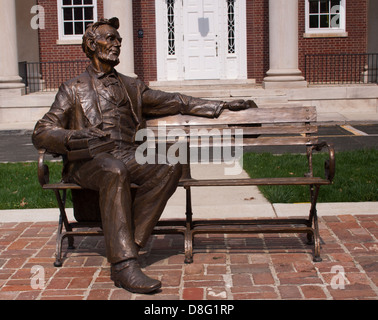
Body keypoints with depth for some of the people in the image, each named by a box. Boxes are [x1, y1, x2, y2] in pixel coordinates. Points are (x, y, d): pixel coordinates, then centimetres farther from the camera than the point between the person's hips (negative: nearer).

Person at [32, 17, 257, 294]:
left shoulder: (132, 87, 26)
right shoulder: (73, 89, 15)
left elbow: (177, 103, 24)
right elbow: (42, 133, 6)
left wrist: (224, 106, 17)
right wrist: (73, 136, -17)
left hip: (127, 156, 4)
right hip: (88, 161, -3)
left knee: (171, 165, -27)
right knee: (115, 171, -39)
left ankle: (130, 243, -30)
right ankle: (123, 264, -41)